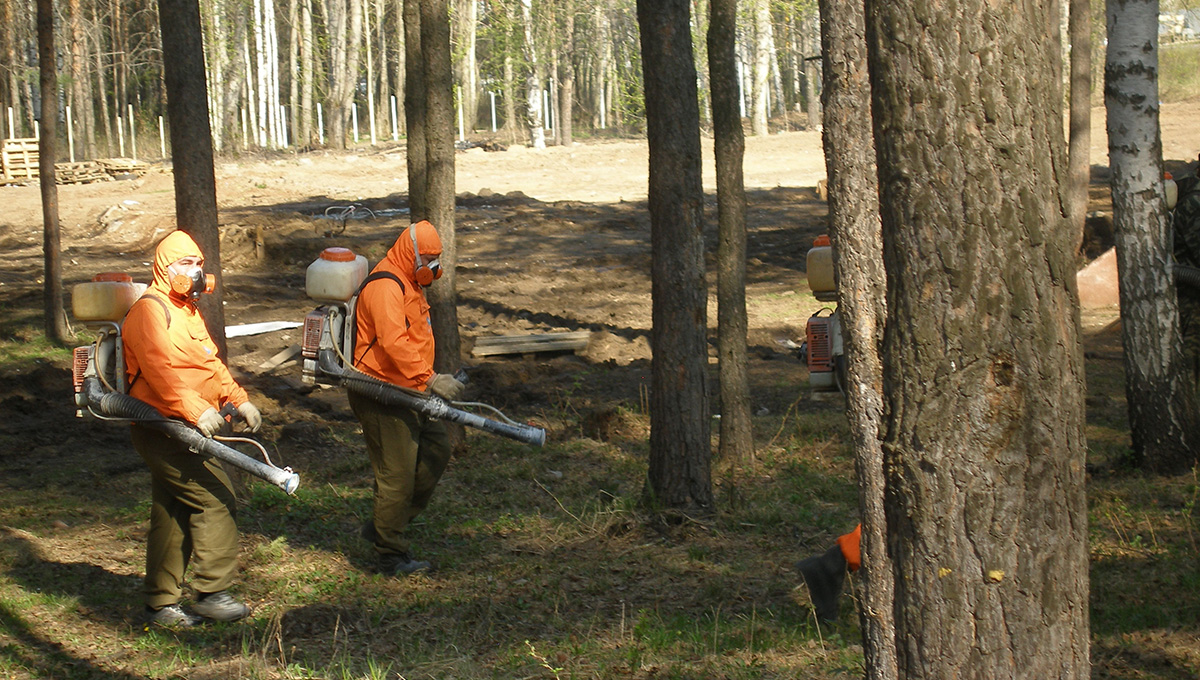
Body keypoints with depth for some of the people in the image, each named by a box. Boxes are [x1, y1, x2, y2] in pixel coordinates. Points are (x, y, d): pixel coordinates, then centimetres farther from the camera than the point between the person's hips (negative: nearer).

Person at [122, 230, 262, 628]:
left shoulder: (187, 311, 20)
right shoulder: (150, 311, -13)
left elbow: (210, 364, 24)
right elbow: (160, 370, -27)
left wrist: (238, 400, 12)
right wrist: (196, 410, -36)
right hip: (161, 428, -10)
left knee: (174, 514, 12)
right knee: (215, 497, -14)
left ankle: (161, 602, 19)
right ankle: (211, 592, -9)